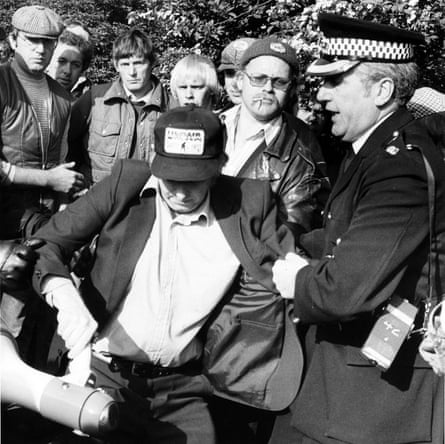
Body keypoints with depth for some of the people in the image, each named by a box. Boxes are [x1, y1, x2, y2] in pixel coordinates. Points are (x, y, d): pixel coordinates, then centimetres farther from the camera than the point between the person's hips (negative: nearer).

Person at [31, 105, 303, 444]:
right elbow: (47, 243, -5)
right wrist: (65, 297, -22)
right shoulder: (127, 184, -6)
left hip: (182, 390, 1)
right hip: (105, 376, 0)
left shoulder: (249, 203, -5)